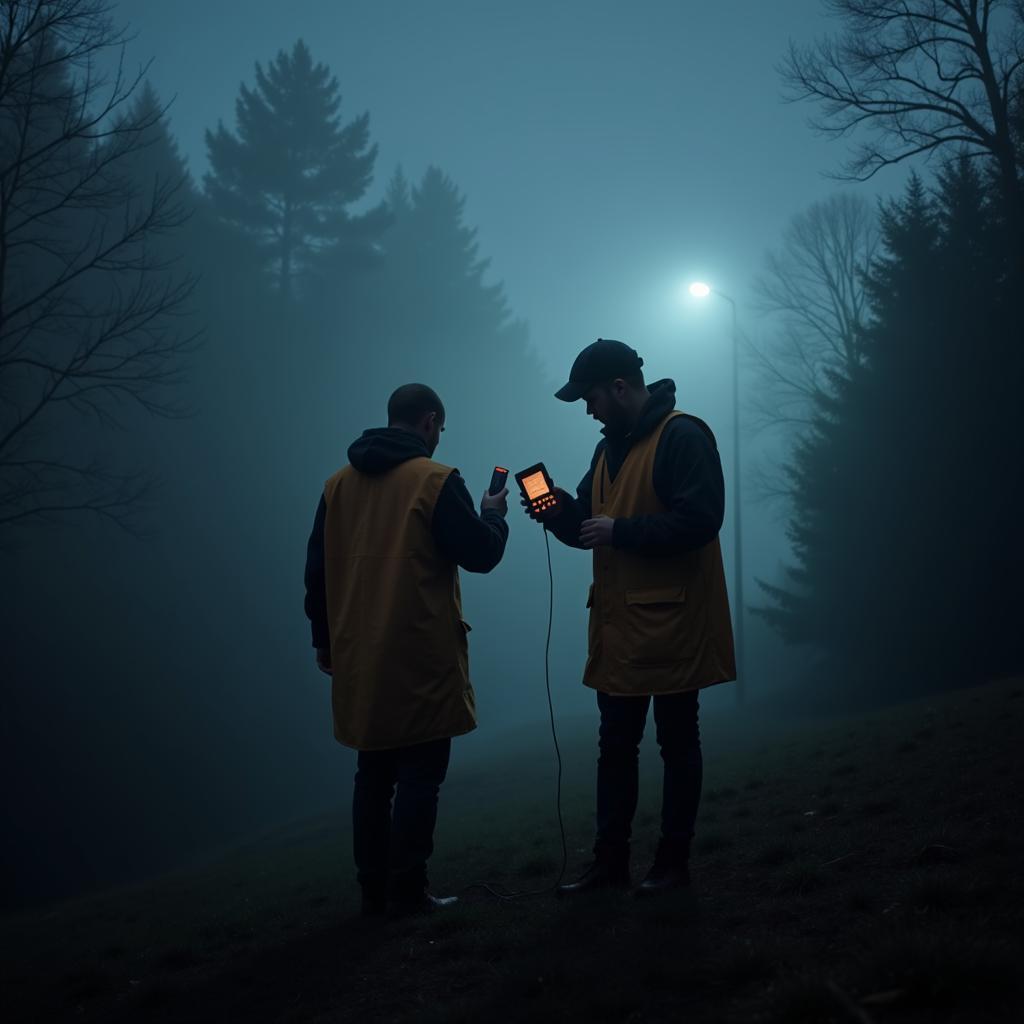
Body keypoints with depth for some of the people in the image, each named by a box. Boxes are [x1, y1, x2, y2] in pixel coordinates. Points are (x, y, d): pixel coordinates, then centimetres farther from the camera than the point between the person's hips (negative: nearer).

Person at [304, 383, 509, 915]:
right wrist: (494, 514, 13)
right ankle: (408, 888, 3)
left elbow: (318, 569, 11)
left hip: (359, 656, 6)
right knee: (420, 773, 2)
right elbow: (479, 553, -8)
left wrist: (325, 640, 19)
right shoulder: (435, 480, -9)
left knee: (374, 773, 14)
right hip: (420, 655, -6)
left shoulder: (338, 484, 8)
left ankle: (373, 887, 17)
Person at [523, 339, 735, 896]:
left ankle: (673, 860, 15)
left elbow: (699, 519, -23)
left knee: (677, 745, 5)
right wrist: (561, 511, -5)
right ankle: (610, 859, 22)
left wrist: (621, 531, -20)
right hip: (618, 625, 9)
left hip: (671, 625, -8)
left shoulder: (683, 437, -13)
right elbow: (589, 525, 16)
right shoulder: (609, 447, 14)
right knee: (615, 745, 13)